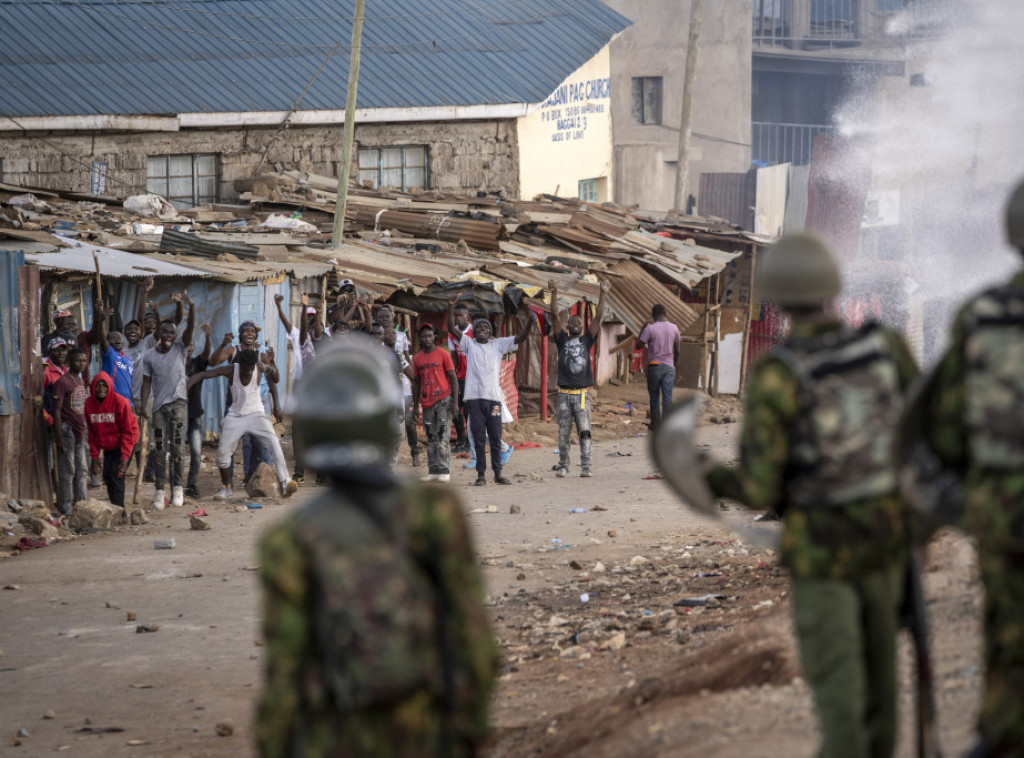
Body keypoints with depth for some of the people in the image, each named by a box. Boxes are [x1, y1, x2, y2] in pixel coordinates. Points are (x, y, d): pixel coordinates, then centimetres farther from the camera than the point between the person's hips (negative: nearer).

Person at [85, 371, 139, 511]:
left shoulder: (120, 402, -20)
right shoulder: (89, 403, -6)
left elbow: (128, 432, -18)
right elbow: (92, 433, 3)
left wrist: (125, 457, -23)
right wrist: (94, 456, 0)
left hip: (124, 444, -5)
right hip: (108, 446, 5)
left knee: (117, 475, -16)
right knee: (107, 476, -1)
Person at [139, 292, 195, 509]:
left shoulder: (180, 348, 1)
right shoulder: (149, 356, 3)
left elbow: (190, 328, -13)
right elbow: (147, 382, 5)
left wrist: (191, 306, -29)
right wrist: (143, 406, -5)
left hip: (178, 402, -1)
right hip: (159, 405, 1)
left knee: (177, 445, -11)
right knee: (159, 449, 2)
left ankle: (178, 487, -5)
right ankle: (159, 490, 6)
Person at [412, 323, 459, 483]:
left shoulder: (443, 355, -1)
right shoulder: (417, 358, 11)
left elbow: (453, 378, -1)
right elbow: (416, 383, 16)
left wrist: (455, 400, -10)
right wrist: (415, 406, 13)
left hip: (443, 399, -5)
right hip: (427, 403, 5)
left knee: (443, 436, -10)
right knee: (431, 438, 6)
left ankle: (444, 470, -12)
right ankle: (433, 471, 8)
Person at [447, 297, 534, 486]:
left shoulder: (498, 345, 13)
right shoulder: (469, 344, 9)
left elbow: (520, 337, 6)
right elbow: (451, 328, 0)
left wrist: (529, 322, -12)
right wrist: (451, 306, -13)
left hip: (494, 397, 1)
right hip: (474, 397, -1)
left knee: (495, 438, 4)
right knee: (478, 439, 0)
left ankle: (498, 473, 11)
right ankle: (481, 475, 4)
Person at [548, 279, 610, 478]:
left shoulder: (587, 340, 10)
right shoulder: (562, 340, 9)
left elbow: (598, 317, 4)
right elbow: (555, 316, 1)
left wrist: (603, 295, -3)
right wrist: (554, 293, -9)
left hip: (581, 394, 0)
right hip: (564, 394, 0)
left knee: (585, 432, -6)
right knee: (563, 434, 5)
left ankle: (586, 467, -8)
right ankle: (563, 466, 14)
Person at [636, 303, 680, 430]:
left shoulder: (650, 328, -10)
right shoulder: (674, 328, 3)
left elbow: (639, 345, -6)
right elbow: (677, 350, 10)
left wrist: (643, 328, 2)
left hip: (654, 366, -2)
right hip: (669, 367, 2)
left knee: (654, 397, 8)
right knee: (667, 397, -1)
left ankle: (655, 425, 11)